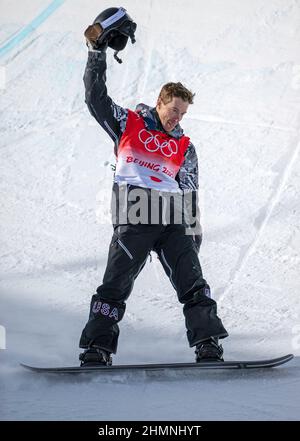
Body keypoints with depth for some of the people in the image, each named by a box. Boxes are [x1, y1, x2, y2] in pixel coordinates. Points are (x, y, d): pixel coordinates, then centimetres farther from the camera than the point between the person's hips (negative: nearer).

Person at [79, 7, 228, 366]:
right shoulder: (127, 124, 12)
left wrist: (193, 231, 8)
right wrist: (98, 50, 0)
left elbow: (189, 193, 17)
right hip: (133, 221, -3)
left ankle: (208, 346, -6)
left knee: (193, 284, -6)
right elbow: (95, 96, 6)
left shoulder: (185, 148, 18)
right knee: (115, 287, -9)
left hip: (173, 224, 3)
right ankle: (96, 350, -7)